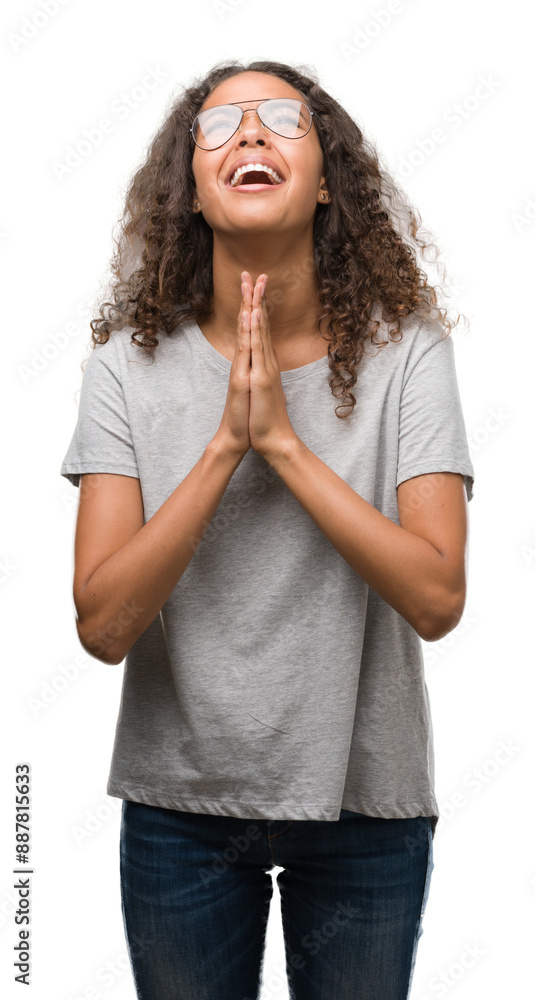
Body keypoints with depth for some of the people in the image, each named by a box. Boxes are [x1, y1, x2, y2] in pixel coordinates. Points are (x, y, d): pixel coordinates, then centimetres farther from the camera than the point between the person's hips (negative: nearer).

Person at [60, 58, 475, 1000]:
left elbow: (436, 598, -19)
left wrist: (283, 439, -23)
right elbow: (103, 623, -16)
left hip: (363, 798, 0)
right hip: (179, 804, 1)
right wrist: (226, 444, -24)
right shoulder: (130, 362, -9)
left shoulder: (407, 351, -10)